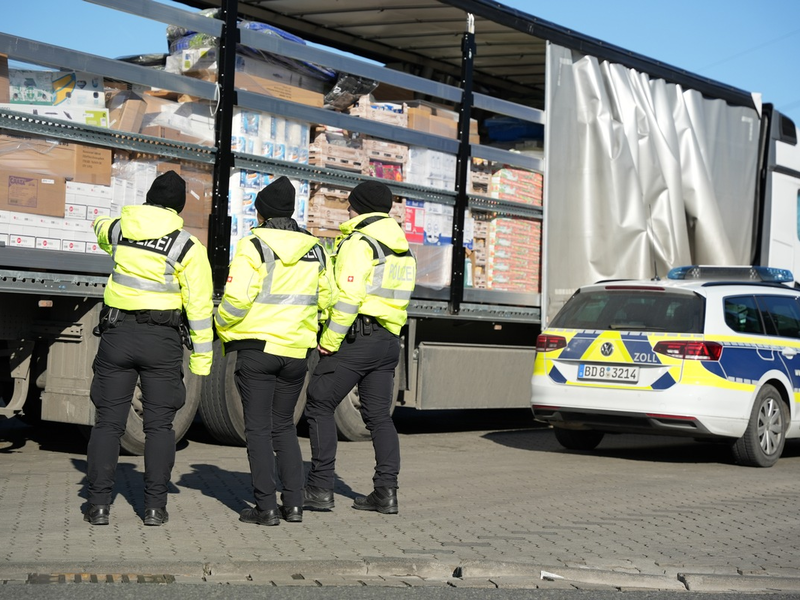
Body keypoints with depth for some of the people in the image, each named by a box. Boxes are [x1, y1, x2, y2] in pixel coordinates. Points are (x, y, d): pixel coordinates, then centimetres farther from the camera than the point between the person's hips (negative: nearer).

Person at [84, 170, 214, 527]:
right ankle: (155, 507, 4)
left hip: (117, 334, 2)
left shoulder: (118, 229, 5)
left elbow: (100, 228, 32)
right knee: (159, 425, 5)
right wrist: (201, 356, -1)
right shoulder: (188, 247, -5)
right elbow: (199, 306, -7)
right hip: (162, 340, -2)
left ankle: (98, 504, 5)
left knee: (108, 421, 7)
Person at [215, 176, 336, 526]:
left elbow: (236, 299, -16)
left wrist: (222, 328, 2)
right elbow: (327, 299, 12)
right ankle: (294, 504, 12)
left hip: (257, 347, -5)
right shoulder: (314, 250, 7)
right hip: (297, 351, 5)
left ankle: (266, 507, 1)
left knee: (258, 428, 2)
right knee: (284, 425, 16)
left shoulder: (253, 246, -10)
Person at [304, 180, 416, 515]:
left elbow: (348, 296, -20)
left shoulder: (359, 242, -10)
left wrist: (330, 339, -15)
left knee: (319, 406, 2)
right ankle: (386, 491, 6)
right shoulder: (402, 249, 17)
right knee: (379, 415, 11)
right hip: (389, 340, 8)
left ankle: (320, 488, 0)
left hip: (355, 337, -8)